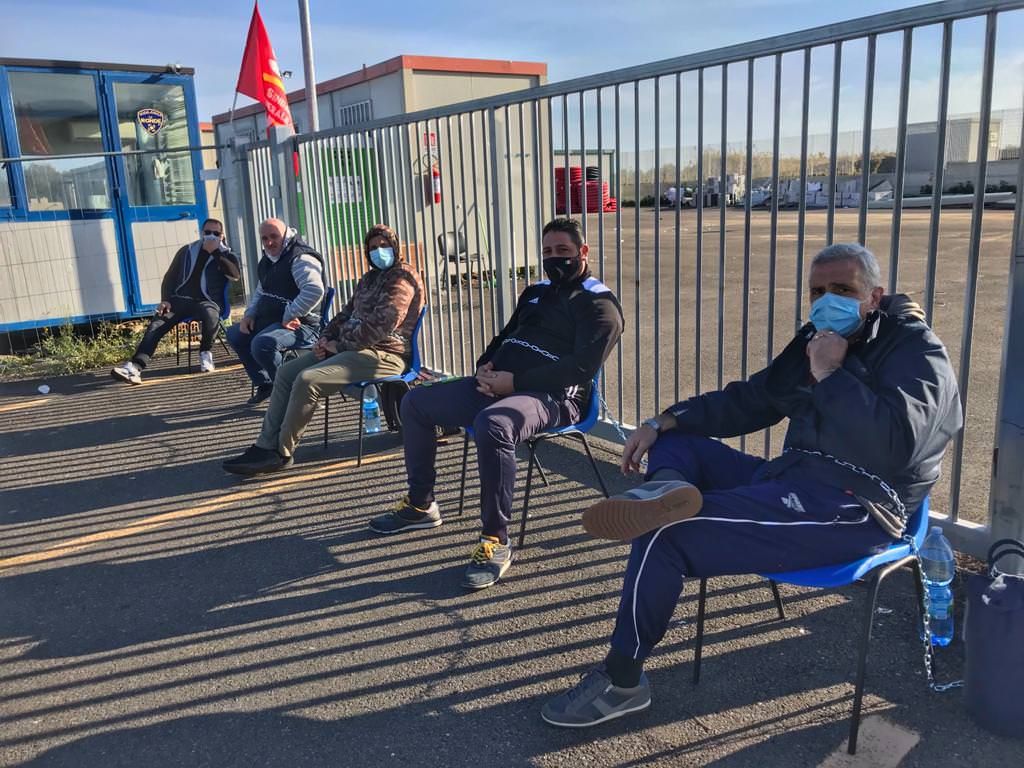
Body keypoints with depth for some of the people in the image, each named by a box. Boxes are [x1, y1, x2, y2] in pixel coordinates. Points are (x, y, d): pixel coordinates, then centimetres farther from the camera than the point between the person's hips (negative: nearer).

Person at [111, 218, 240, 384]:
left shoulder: (226, 255, 14)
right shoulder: (187, 251, 21)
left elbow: (236, 274, -7)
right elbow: (170, 277, 20)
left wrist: (215, 252, -7)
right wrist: (165, 300, 2)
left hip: (207, 301, -3)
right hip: (181, 299, 3)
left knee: (211, 314, -39)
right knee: (156, 324, -24)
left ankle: (206, 352, -13)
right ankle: (136, 366, -37)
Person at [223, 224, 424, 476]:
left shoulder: (402, 277, -8)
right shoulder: (370, 278, 23)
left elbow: (382, 324, -19)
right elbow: (346, 313, 25)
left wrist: (341, 345, -13)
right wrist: (326, 338, 5)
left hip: (382, 354, -10)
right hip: (349, 348, 10)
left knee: (307, 380, -25)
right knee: (285, 372, 0)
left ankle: (280, 453, -13)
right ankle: (267, 445, -3)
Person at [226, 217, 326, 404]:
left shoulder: (301, 258, -16)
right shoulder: (268, 260, 16)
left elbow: (314, 291, -33)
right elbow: (260, 292, 30)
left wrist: (289, 316, -28)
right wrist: (249, 315, 13)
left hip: (299, 325, -11)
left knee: (262, 344, -34)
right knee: (234, 334, 18)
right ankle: (264, 384, 23)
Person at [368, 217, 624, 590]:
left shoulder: (599, 304, -2)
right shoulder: (536, 293, 23)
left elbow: (580, 367, -16)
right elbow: (504, 338, 27)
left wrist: (515, 381, -20)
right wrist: (485, 366, 3)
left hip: (551, 396, -9)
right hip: (497, 385, 9)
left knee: (492, 424, -41)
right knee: (415, 402, 6)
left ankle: (497, 540, -27)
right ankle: (420, 505, 17)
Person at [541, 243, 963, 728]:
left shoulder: (916, 351, -6)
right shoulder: (818, 340, 17)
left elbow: (895, 443, -25)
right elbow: (746, 401, 20)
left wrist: (830, 375, -19)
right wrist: (662, 422, 10)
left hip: (851, 510, -9)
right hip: (791, 481, 9)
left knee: (665, 536, -20)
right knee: (676, 442, 11)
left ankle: (622, 681, -7)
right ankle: (668, 489, -27)